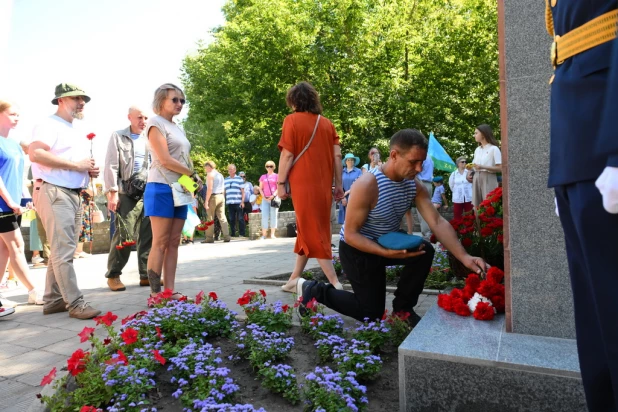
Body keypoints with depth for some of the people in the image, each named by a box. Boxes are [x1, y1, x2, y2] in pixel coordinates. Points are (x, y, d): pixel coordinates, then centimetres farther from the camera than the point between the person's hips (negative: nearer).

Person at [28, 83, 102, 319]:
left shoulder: (75, 132, 22)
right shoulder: (49, 125, -6)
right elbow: (35, 153, -22)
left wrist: (90, 170, 10)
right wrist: (75, 165, -18)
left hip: (74, 195, 10)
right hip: (54, 193, -9)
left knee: (62, 251, 12)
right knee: (62, 251, -8)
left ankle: (53, 300, 20)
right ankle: (75, 303, -6)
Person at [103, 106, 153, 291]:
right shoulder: (118, 136, 4)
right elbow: (111, 166, -3)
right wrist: (113, 192, -11)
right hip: (126, 192, -4)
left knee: (148, 234, 3)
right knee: (124, 234, -5)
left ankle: (146, 274, 10)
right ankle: (113, 275, 8)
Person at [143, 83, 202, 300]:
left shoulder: (178, 128, 21)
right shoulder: (155, 123, -3)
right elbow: (165, 160, -14)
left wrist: (193, 181, 0)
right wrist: (194, 174, -6)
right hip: (162, 188, -8)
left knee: (173, 243, 5)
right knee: (160, 243, -7)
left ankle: (170, 291, 9)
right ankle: (155, 293, -2)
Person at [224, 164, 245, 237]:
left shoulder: (239, 179, 5)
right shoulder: (225, 180, 16)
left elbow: (243, 191, 2)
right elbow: (224, 191, 19)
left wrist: (242, 201, -7)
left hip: (238, 203, -4)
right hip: (229, 203, 4)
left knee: (240, 219, -4)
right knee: (231, 219, 6)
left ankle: (242, 234, 2)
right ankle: (232, 234, 12)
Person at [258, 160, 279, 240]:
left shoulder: (276, 176, 8)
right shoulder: (263, 177, 17)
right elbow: (260, 188, 14)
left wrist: (273, 195, -13)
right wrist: (263, 197, -3)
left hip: (274, 198, -2)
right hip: (265, 199, 2)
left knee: (273, 215, -4)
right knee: (264, 216, -4)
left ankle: (272, 234, -2)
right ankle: (264, 235, -4)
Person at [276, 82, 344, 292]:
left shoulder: (292, 120, -2)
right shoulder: (327, 123, 10)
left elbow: (287, 154, -8)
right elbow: (337, 155, 7)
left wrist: (281, 182, -3)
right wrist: (338, 184, 11)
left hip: (303, 185, -5)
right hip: (323, 186, 6)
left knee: (312, 233, -1)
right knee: (309, 230, 15)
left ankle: (335, 283, -6)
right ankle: (295, 278, 25)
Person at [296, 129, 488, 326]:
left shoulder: (415, 185, -9)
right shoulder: (367, 185, -30)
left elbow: (438, 222, -16)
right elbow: (350, 234, -27)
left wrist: (464, 257, -27)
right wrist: (386, 253, -37)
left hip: (386, 241, 6)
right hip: (357, 249, -6)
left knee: (425, 251, -16)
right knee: (372, 313, 1)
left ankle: (403, 307, 3)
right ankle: (314, 290, 15)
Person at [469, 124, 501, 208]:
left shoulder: (494, 149, -3)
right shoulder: (477, 150, 17)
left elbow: (500, 168, -10)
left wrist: (482, 167, -17)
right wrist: (469, 174, 2)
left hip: (488, 179, -6)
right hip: (477, 179, 6)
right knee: (476, 205, 3)